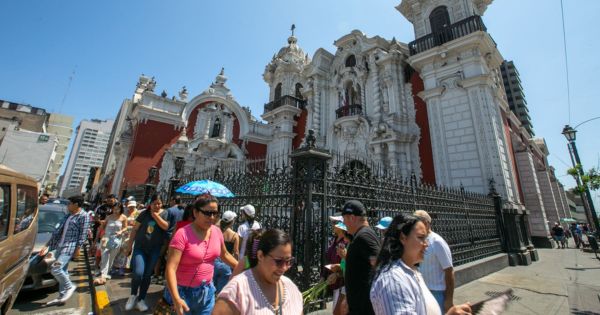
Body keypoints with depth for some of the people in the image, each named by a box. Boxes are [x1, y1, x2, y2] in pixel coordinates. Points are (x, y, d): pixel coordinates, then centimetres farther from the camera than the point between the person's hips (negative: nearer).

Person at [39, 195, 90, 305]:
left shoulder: (84, 216, -10)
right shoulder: (67, 216, 16)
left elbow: (83, 234, -14)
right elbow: (58, 231, 19)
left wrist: (78, 248, -17)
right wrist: (48, 246, 15)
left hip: (70, 247, -8)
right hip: (60, 246, 8)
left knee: (55, 269, -16)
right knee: (63, 271, 12)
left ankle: (70, 286, 5)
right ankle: (62, 296, 21)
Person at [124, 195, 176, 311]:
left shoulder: (165, 213, -2)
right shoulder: (144, 213, 0)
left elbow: (166, 226, -15)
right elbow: (135, 229, 5)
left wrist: (156, 215, -16)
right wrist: (129, 245, 3)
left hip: (154, 249, 0)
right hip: (140, 247, 0)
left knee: (147, 275, 9)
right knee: (138, 272, -14)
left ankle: (140, 300, 26)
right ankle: (133, 295, 14)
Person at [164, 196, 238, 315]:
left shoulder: (217, 231, -5)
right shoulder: (183, 234, -21)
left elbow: (224, 254, 10)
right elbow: (171, 268, -24)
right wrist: (176, 298, -34)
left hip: (207, 290, 5)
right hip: (184, 291, -4)